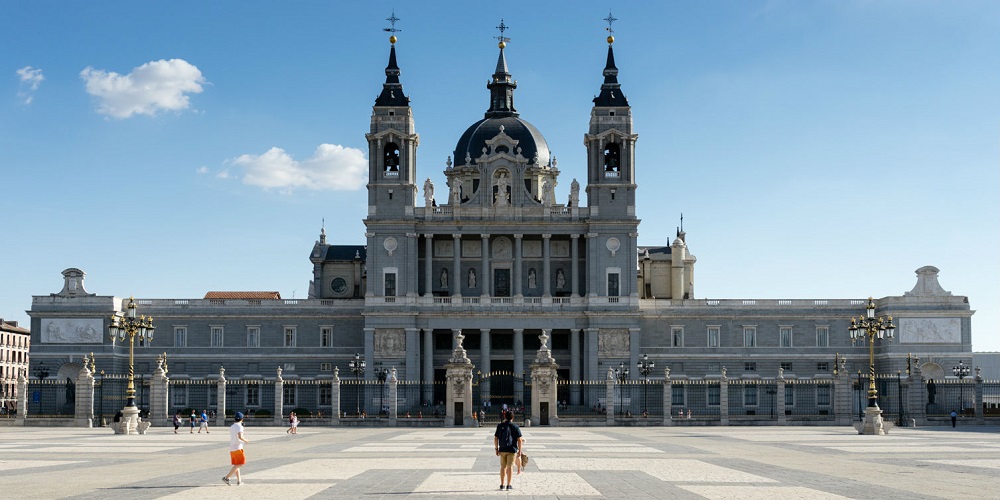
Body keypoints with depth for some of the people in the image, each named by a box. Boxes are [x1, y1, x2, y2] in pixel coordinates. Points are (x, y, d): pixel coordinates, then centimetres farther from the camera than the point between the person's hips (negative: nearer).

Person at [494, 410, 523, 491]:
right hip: (512, 449, -2)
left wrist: (496, 449, 8)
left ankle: (502, 485, 13)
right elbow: (519, 439, -7)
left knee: (503, 467, 11)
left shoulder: (500, 426, 2)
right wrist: (519, 451, 0)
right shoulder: (515, 426, -5)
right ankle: (508, 485, 1)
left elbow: (495, 438, 1)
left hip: (502, 449, 2)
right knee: (510, 467, 1)